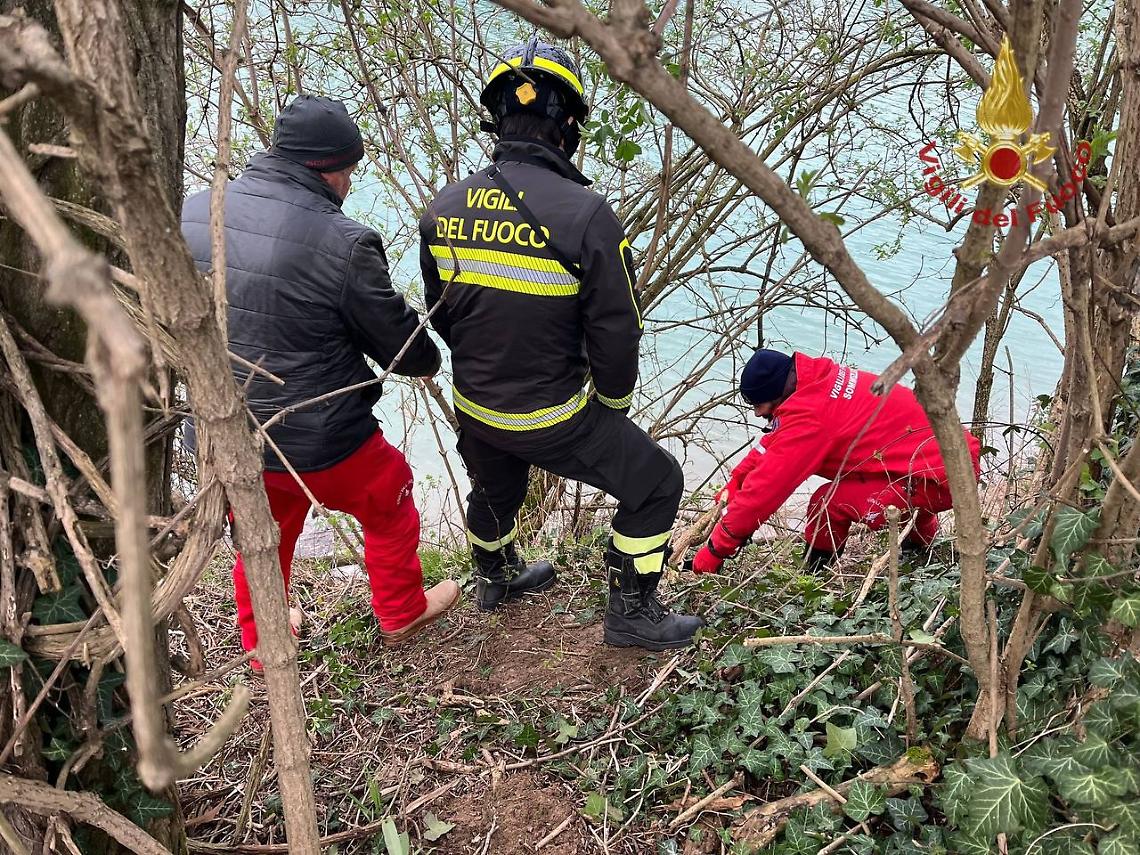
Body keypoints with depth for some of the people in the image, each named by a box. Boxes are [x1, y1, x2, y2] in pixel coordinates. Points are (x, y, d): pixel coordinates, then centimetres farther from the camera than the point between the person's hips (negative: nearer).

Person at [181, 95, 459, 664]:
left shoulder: (192, 215, -7)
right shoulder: (343, 244, -25)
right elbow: (398, 339, -11)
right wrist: (426, 362, 12)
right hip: (319, 441, -5)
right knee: (388, 509, 23)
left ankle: (262, 642, 47)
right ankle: (402, 614, 44)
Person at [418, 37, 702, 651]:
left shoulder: (444, 209, -8)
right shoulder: (585, 214, -24)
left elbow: (440, 315, 6)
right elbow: (616, 332, -17)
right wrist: (614, 404, 3)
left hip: (475, 409, 6)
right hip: (554, 419, -6)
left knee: (494, 490, 34)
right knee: (656, 483, 15)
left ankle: (495, 578, 61)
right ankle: (631, 614, 25)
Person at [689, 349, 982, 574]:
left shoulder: (809, 414, -22)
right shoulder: (820, 381, 5)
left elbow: (767, 485, -18)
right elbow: (775, 442, 18)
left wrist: (715, 549, -10)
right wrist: (735, 483, 9)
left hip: (940, 478, -10)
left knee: (828, 504, -18)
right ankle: (921, 539, 45)